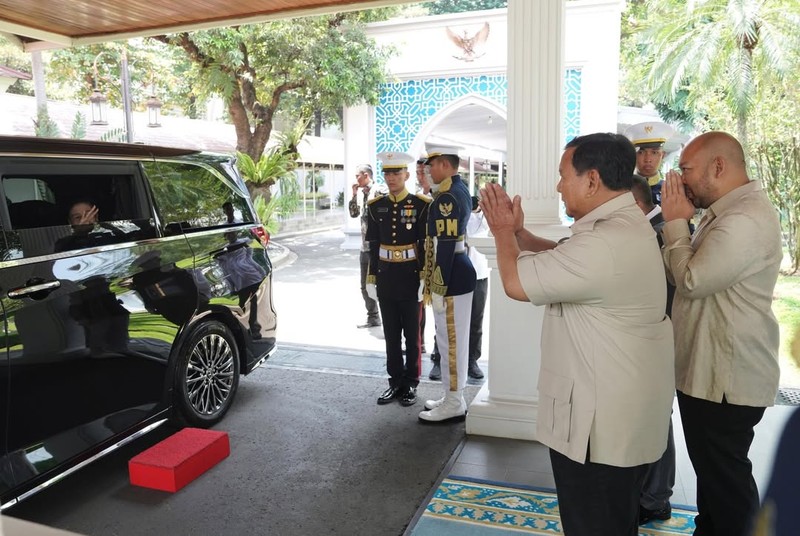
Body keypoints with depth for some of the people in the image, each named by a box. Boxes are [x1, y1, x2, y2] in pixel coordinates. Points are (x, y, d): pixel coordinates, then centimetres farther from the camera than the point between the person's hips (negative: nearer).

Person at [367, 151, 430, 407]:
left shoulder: (421, 205, -6)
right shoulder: (376, 206, 6)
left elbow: (426, 246, -6)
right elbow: (373, 246, 7)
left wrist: (425, 279, -11)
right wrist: (371, 278, 5)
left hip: (411, 277, -3)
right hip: (385, 276, 4)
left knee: (412, 334, 7)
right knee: (391, 334, 11)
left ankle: (411, 383, 20)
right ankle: (396, 381, 24)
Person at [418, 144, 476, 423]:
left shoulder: (447, 197, -19)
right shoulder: (460, 189, 13)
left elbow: (445, 245, -23)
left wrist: (438, 288, -21)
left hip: (451, 277, -11)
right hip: (459, 272, 11)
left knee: (450, 339, -1)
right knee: (453, 339, 17)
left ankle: (454, 404, 11)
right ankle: (453, 397, 29)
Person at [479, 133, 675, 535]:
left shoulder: (603, 243, -30)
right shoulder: (625, 224, 6)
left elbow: (516, 282, -24)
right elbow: (561, 256, 17)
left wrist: (503, 232, -6)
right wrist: (516, 231, 6)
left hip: (601, 421, -10)